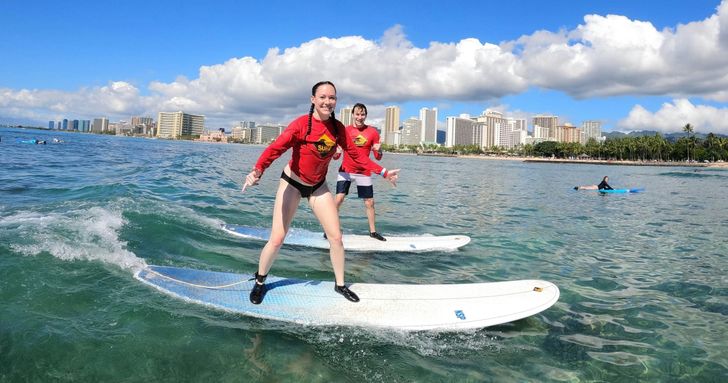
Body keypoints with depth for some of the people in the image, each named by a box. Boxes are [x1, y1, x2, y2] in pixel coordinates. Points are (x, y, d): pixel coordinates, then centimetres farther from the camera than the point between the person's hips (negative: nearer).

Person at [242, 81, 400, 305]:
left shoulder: (338, 128, -6)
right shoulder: (301, 124, -21)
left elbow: (356, 155, 1)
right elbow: (276, 147, -33)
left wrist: (383, 173, -5)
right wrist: (258, 170, -51)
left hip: (318, 186, 4)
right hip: (292, 183, -4)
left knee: (336, 237, 3)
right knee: (277, 239, -4)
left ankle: (340, 284, 23)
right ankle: (259, 282, 22)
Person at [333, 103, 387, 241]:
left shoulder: (372, 132, -2)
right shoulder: (345, 130, -1)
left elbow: (378, 158, -1)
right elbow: (335, 155, 3)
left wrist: (378, 150, -23)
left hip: (364, 172, 1)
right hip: (346, 170, -1)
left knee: (369, 202, 6)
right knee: (339, 198, -12)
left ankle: (373, 231, 22)